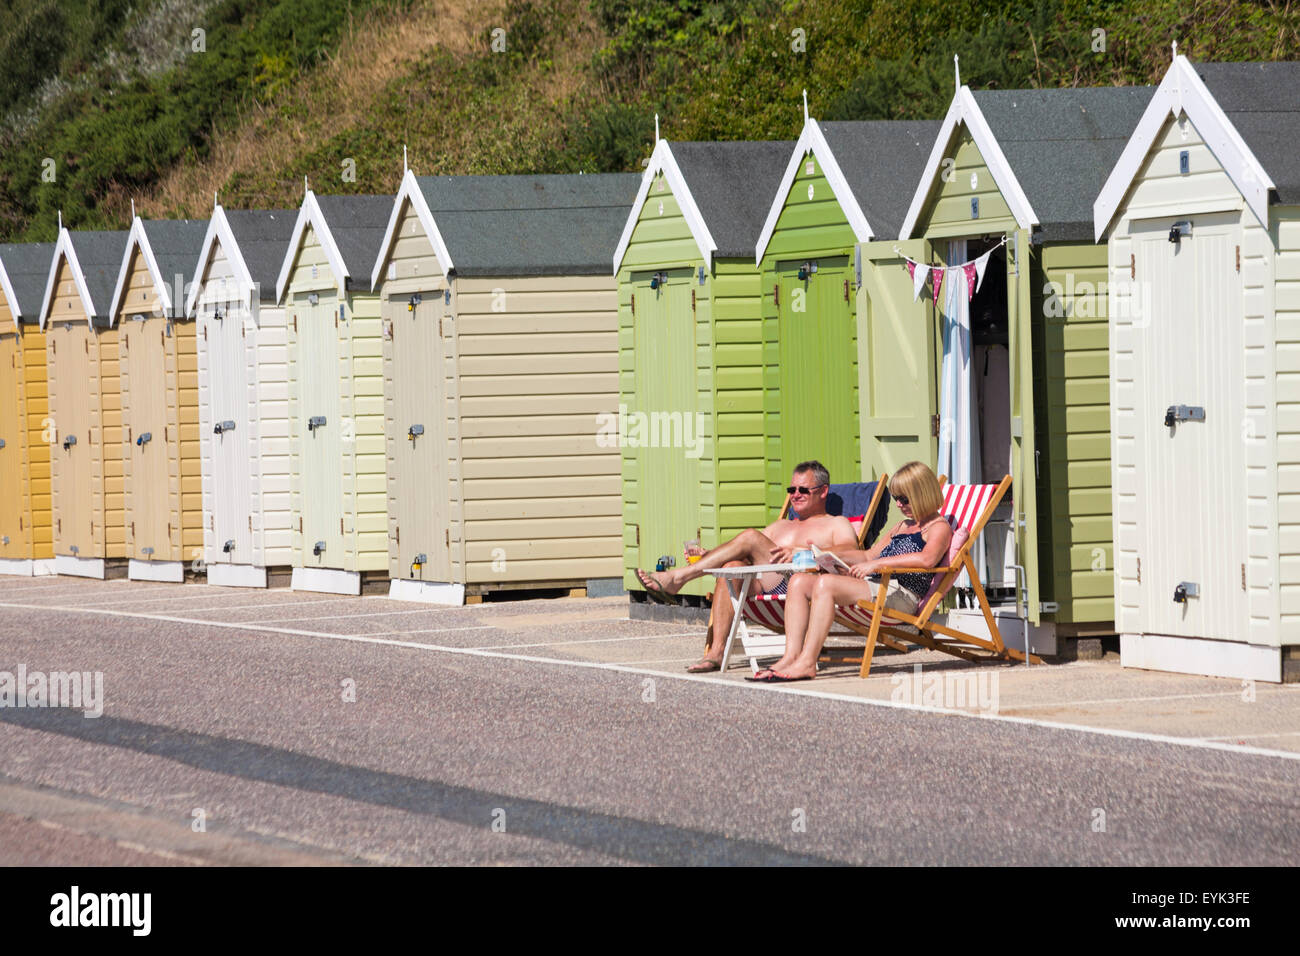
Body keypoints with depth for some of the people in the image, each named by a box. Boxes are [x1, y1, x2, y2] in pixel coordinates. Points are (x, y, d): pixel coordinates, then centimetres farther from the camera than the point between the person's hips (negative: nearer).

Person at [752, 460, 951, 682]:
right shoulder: (903, 526, 30)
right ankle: (791, 655, -17)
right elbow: (868, 556, 34)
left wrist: (876, 564, -21)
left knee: (825, 583, -30)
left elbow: (927, 559, -22)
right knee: (799, 582, -4)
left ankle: (807, 663, -33)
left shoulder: (938, 527, 0)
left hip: (901, 594, -10)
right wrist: (832, 556, 17)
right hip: (875, 585, 10)